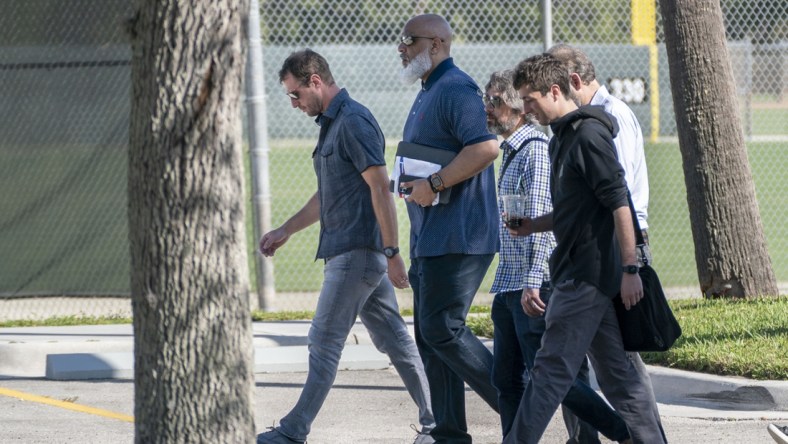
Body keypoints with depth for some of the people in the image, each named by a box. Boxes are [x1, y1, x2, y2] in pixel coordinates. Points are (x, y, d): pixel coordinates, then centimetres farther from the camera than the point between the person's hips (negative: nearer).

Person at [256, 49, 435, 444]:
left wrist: (392, 254, -22)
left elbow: (380, 189, -20)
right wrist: (286, 230, 26)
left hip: (357, 252, -10)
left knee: (324, 342, -6)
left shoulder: (354, 122, -15)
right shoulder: (332, 124, 17)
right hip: (351, 252, 10)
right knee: (393, 338, 10)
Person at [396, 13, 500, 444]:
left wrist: (433, 184, -22)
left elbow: (485, 148, -26)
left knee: (442, 330, -13)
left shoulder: (456, 89, -14)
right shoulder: (427, 94, 20)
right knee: (430, 335, 9)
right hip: (430, 238, 11)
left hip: (457, 238, -11)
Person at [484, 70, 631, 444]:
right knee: (507, 380, 8)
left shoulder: (537, 150, -11)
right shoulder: (511, 152, 18)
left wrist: (532, 281, -25)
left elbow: (540, 218, -19)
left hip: (534, 287, -10)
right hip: (509, 286, 10)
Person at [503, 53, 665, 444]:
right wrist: (533, 225, 11)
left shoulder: (589, 136, -13)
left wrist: (630, 269, -21)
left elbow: (618, 203, -18)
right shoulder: (561, 139, 17)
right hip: (580, 275, 10)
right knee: (615, 371, 9)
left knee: (552, 368, -7)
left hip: (587, 275, -10)